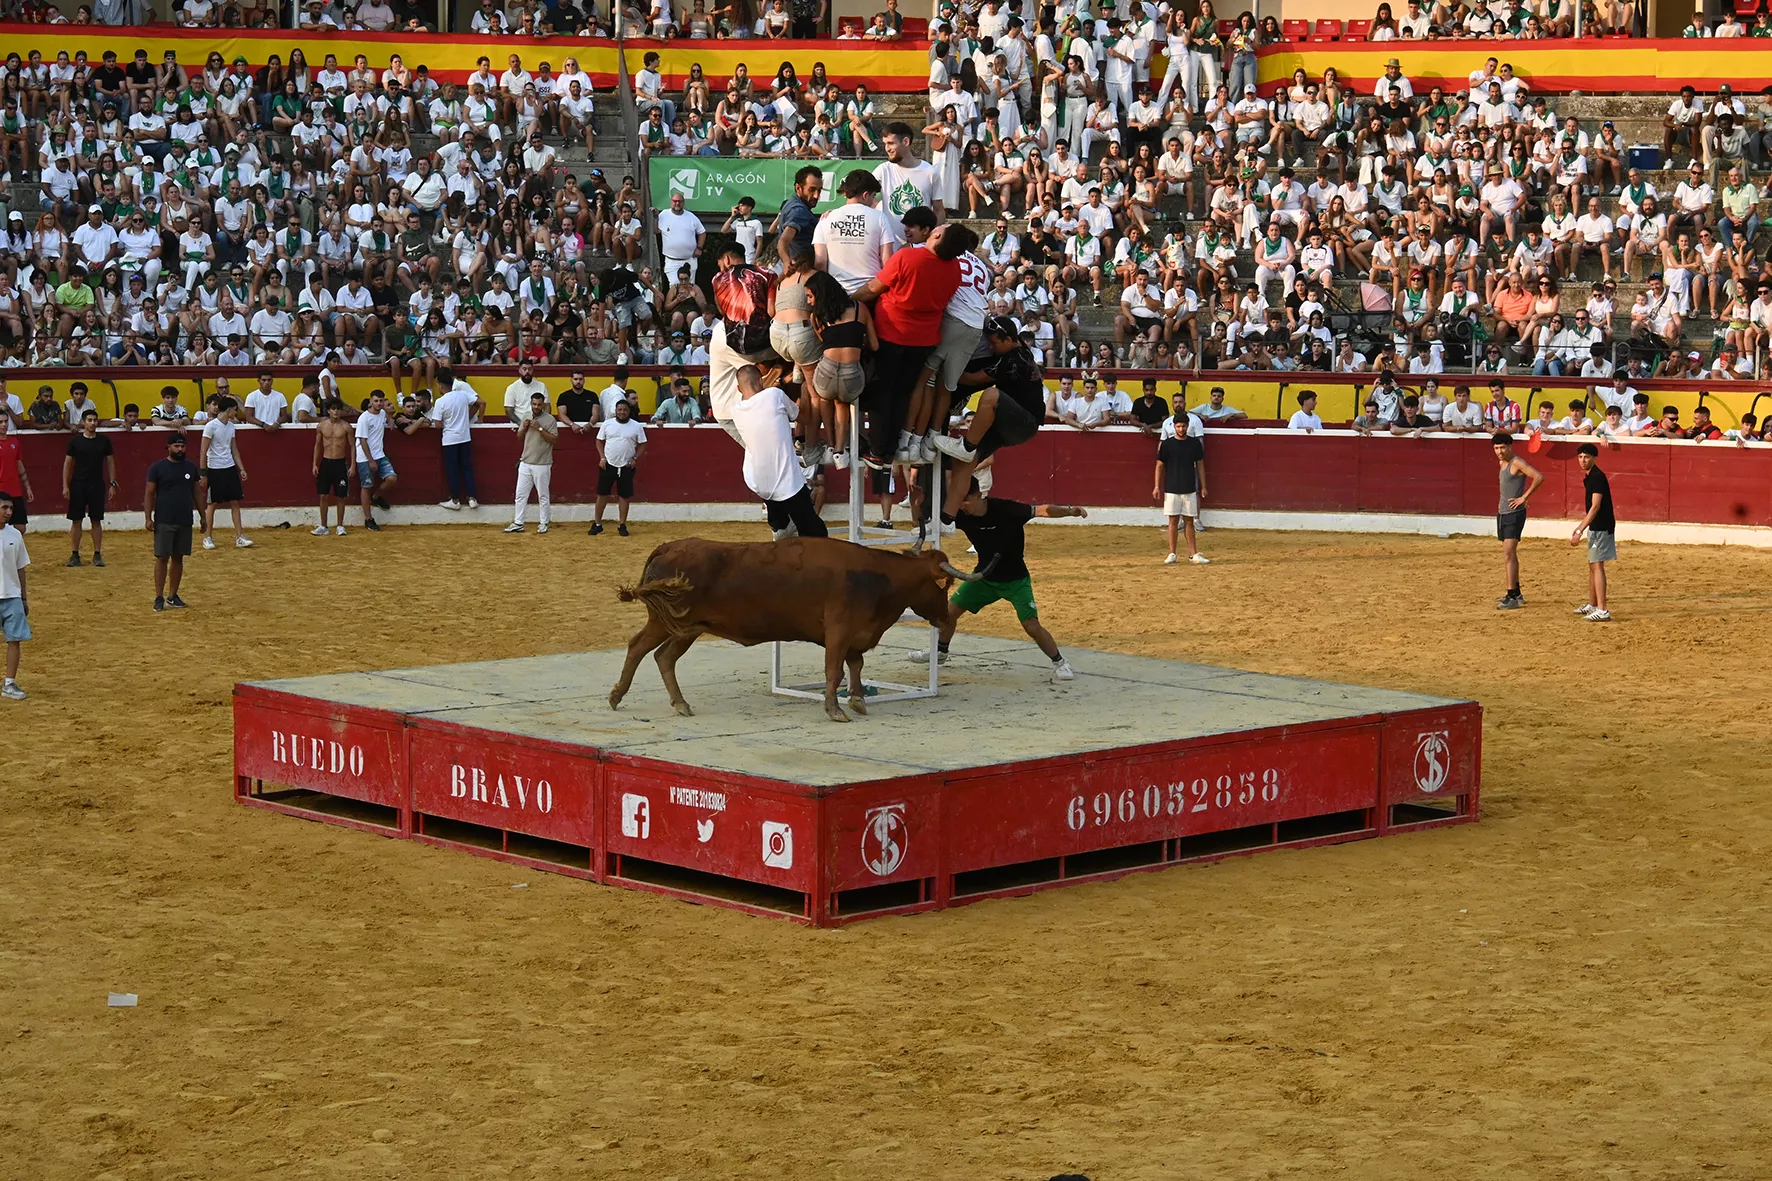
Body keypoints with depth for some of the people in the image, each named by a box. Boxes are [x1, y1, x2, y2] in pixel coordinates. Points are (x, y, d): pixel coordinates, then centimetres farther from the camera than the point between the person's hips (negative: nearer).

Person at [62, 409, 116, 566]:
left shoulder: (104, 441, 1)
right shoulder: (75, 441, -2)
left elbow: (110, 462, 7)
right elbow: (67, 463, 1)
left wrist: (112, 484, 1)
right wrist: (65, 486, -5)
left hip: (97, 486, 1)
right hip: (78, 485, -1)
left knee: (96, 520, 3)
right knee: (76, 520, 2)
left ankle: (97, 555, 8)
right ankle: (75, 555, 9)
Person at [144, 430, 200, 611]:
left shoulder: (191, 467, 7)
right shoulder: (157, 467, -5)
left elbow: (197, 493, 14)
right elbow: (149, 494, -4)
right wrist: (148, 519, -10)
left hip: (185, 521, 4)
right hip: (164, 522, -4)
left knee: (178, 558, 8)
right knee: (162, 558, -4)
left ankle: (173, 596, 17)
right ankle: (159, 597, -1)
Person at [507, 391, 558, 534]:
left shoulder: (549, 419, -7)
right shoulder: (526, 417, 10)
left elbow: (554, 439, -13)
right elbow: (519, 437, 15)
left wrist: (540, 428, -19)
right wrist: (524, 428, -5)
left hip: (542, 464, -5)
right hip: (525, 463, 5)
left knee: (543, 495, 3)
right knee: (520, 494, 6)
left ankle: (544, 524, 12)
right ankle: (518, 523, 11)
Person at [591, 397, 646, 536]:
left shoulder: (636, 426, -1)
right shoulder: (607, 424, 0)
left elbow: (642, 445, 5)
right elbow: (599, 441, 6)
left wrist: (635, 459, -7)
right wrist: (602, 458, -5)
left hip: (627, 466, 0)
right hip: (608, 464, 0)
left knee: (624, 496, 3)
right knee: (602, 494, 3)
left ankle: (622, 525, 12)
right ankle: (597, 524, 12)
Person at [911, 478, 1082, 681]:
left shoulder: (1005, 509, -28)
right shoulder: (962, 516, -14)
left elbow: (1042, 510, -33)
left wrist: (1069, 510, -51)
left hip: (1015, 580, -5)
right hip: (985, 576, 5)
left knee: (1032, 627, -15)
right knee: (949, 611, 7)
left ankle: (1060, 663, 6)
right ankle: (940, 652, 34)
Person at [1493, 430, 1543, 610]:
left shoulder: (1517, 463, -15)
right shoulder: (1502, 463, 12)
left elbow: (1539, 477, -27)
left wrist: (1524, 497, -21)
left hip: (1514, 514, -10)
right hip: (1502, 513, 10)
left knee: (1509, 554, -14)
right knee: (1509, 554, 16)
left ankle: (1512, 597, -16)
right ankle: (1515, 593, 25)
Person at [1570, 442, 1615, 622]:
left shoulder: (1597, 477, -17)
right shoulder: (1589, 477, 14)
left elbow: (1595, 507, -23)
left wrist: (1580, 531, -26)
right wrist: (1580, 526, 26)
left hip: (1601, 527, -10)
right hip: (1596, 527, 10)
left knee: (1597, 565, -13)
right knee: (1592, 565, 18)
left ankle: (1602, 611, -18)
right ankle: (1592, 605, 30)